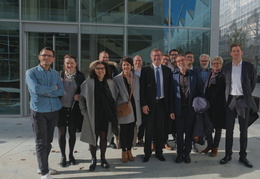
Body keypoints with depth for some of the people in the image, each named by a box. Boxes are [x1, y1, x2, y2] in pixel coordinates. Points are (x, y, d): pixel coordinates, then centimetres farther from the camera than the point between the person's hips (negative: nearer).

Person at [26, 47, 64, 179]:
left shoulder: (55, 74, 8)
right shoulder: (31, 72, -3)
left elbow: (61, 91, -3)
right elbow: (36, 89, -20)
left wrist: (44, 92, -13)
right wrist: (53, 88, -8)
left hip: (54, 111, 5)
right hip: (39, 112, -4)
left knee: (48, 141, 14)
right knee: (41, 142, 0)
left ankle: (43, 166, 31)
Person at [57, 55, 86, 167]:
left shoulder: (80, 76, -1)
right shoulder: (60, 75, -1)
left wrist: (79, 95, -14)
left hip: (74, 108, 0)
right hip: (61, 107, 0)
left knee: (72, 132, 12)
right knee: (62, 133, 8)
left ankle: (71, 155, 31)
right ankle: (63, 156, 25)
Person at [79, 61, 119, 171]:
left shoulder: (110, 82, 4)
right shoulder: (88, 82, -4)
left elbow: (115, 96, 13)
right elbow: (82, 98, 1)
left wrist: (112, 110, 7)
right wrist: (84, 112, -3)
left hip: (106, 115, 2)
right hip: (92, 115, -2)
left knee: (104, 136, 9)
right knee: (93, 137, 6)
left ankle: (103, 158, 27)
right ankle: (93, 159, 24)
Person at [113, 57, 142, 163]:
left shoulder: (136, 78, 5)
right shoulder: (117, 79, -3)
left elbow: (139, 93, 8)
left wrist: (139, 105, 2)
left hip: (134, 108, 3)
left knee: (131, 130, 10)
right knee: (123, 131, 6)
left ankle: (129, 151, 26)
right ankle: (124, 152, 22)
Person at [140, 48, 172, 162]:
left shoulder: (167, 70, 6)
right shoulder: (145, 70, -1)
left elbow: (169, 88, 6)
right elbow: (142, 88, -4)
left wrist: (169, 105, 0)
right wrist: (143, 104, -11)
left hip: (162, 103, 2)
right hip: (149, 104, -2)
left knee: (160, 129, 10)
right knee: (149, 130, 6)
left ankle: (159, 152, 26)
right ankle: (147, 153, 22)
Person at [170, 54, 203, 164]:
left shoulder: (194, 75, 1)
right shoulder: (173, 75, -2)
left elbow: (200, 91, 3)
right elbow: (171, 93, -2)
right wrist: (172, 110, -5)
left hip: (191, 108, 1)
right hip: (179, 109, 0)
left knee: (189, 132, 10)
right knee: (179, 133, 9)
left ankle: (187, 153, 25)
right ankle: (180, 153, 24)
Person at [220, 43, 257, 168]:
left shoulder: (249, 66, 1)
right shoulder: (226, 67, 5)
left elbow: (253, 82, 9)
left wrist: (247, 94, 7)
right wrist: (226, 97, 6)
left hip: (244, 101, -1)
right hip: (230, 100, 1)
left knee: (243, 130, 6)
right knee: (229, 129, 5)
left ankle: (243, 156, 18)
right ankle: (228, 155, 16)